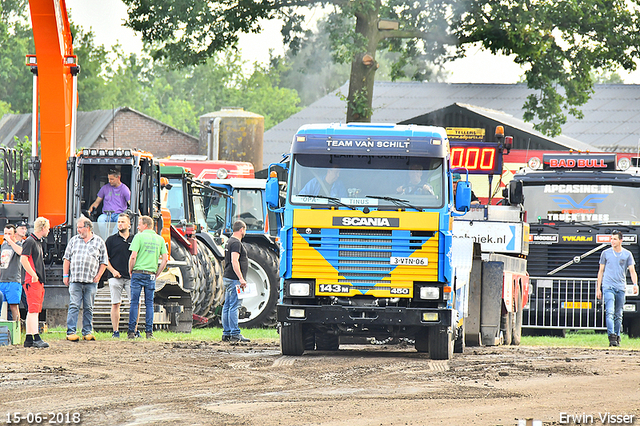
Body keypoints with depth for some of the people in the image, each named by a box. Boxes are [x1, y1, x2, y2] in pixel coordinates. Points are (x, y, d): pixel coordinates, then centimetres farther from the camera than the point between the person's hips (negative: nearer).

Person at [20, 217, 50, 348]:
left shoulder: (38, 242, 21)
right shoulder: (30, 241, -9)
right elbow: (23, 259, -19)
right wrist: (33, 275, -22)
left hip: (38, 281, 10)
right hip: (32, 281, -10)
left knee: (33, 311, 10)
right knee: (33, 309, -13)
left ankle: (29, 339, 13)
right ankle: (36, 338, -19)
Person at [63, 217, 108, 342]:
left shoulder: (99, 242, 8)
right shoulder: (74, 240, 13)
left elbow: (104, 262, 10)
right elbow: (67, 259, 13)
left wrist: (98, 276, 0)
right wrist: (65, 275, 4)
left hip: (91, 281, 0)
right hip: (75, 280, 0)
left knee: (88, 308, 4)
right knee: (74, 306, -7)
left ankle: (87, 332, 10)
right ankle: (71, 332, -9)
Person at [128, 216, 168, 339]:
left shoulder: (139, 237, -5)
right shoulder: (160, 239, 8)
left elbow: (133, 256, -12)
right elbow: (165, 259, 4)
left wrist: (130, 270, 1)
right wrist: (157, 274, 11)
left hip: (138, 273, -3)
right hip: (151, 275, 3)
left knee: (134, 302, 1)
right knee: (149, 303, 7)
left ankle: (131, 331, -2)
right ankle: (149, 331, 3)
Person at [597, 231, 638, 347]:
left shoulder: (627, 254, 7)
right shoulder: (605, 253, 7)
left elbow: (632, 271, 3)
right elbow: (601, 271, 12)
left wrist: (635, 284, -15)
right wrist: (598, 288, 7)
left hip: (621, 288, 2)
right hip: (608, 287, -2)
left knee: (618, 315, 7)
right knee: (610, 312, -16)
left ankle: (617, 337, 15)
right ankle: (612, 337, -25)